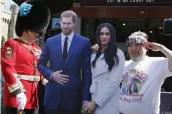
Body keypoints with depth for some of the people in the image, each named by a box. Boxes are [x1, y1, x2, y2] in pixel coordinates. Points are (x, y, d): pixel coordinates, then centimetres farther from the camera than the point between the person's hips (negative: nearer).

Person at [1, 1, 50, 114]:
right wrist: (18, 92, -25)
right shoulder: (11, 44, -5)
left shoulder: (37, 49, 18)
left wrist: (44, 79, 6)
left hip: (33, 94, 7)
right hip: (17, 93, -7)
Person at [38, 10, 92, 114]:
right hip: (53, 95, 2)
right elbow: (41, 64, 14)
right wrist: (51, 74, -7)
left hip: (73, 95, -2)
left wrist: (86, 97, -6)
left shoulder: (84, 42, 0)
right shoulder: (50, 42, 7)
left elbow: (87, 71, -1)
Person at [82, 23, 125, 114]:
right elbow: (90, 76, 10)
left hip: (108, 101, -5)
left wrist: (95, 102, -14)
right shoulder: (94, 54, 11)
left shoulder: (118, 54, -8)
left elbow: (114, 82, -13)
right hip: (93, 98, 5)